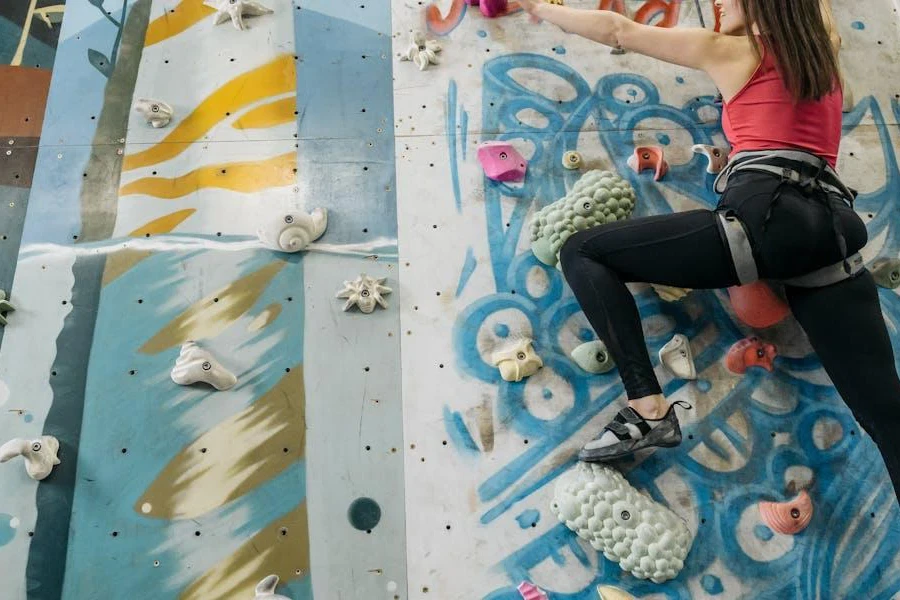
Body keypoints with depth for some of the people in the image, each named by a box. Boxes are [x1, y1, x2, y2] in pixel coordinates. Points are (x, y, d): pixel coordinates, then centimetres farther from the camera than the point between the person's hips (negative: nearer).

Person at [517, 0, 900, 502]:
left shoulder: (732, 52, 16)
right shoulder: (824, 51, 31)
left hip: (765, 212, -7)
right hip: (832, 228, 7)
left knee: (582, 252, 1)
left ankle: (650, 409, -10)